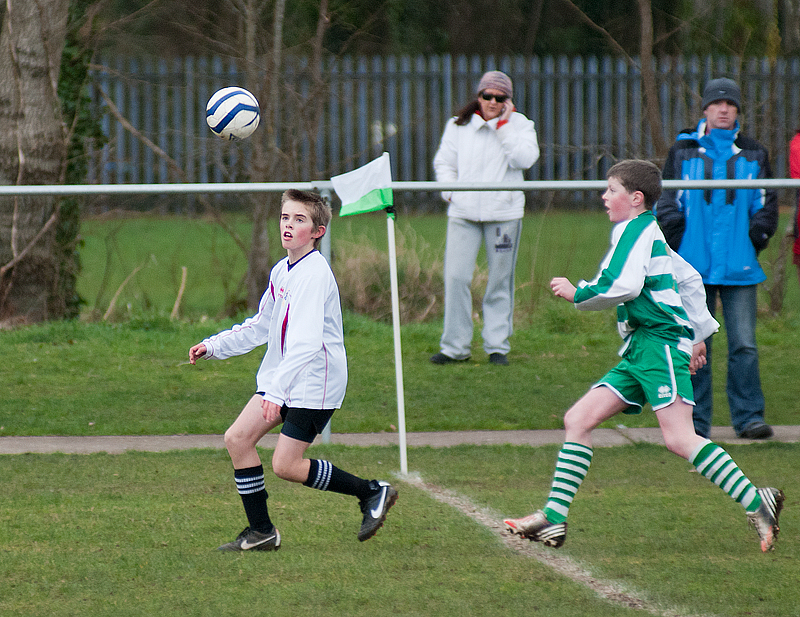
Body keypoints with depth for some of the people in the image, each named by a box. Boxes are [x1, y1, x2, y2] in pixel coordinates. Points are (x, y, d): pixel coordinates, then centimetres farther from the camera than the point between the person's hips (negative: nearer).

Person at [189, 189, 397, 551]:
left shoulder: (314, 275, -21)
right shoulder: (282, 271, 9)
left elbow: (306, 342, -31)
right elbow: (260, 327, 24)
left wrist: (277, 389, -37)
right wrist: (214, 346, 17)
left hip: (315, 382, -9)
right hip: (281, 378, 9)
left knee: (285, 465, -9)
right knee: (237, 439, 1)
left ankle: (372, 492, 5)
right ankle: (261, 532, 10)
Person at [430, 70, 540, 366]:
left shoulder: (519, 124, 4)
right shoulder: (459, 125, 10)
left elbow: (525, 159, -12)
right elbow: (444, 162, 16)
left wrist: (503, 125, -11)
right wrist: (450, 190, 1)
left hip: (503, 212, -1)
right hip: (463, 213, 1)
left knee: (500, 282, 3)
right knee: (456, 277, -6)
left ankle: (497, 346, 12)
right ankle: (454, 346, 1)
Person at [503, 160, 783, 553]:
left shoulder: (636, 230, -8)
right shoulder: (648, 235, 22)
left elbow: (624, 287, -21)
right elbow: (689, 279, 30)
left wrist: (577, 293, -8)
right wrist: (698, 334, 31)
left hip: (660, 343, -10)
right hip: (639, 349, 10)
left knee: (679, 439, -19)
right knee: (578, 420, 3)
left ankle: (756, 504, -18)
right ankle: (553, 519, 1)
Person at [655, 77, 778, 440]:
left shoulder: (754, 155, 11)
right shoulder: (683, 153, 8)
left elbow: (766, 206, 14)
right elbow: (666, 205, 7)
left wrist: (753, 241, 0)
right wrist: (678, 247, -2)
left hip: (740, 269, 1)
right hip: (694, 267, 0)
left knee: (744, 344, -3)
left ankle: (749, 417, 2)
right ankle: (695, 422, 6)